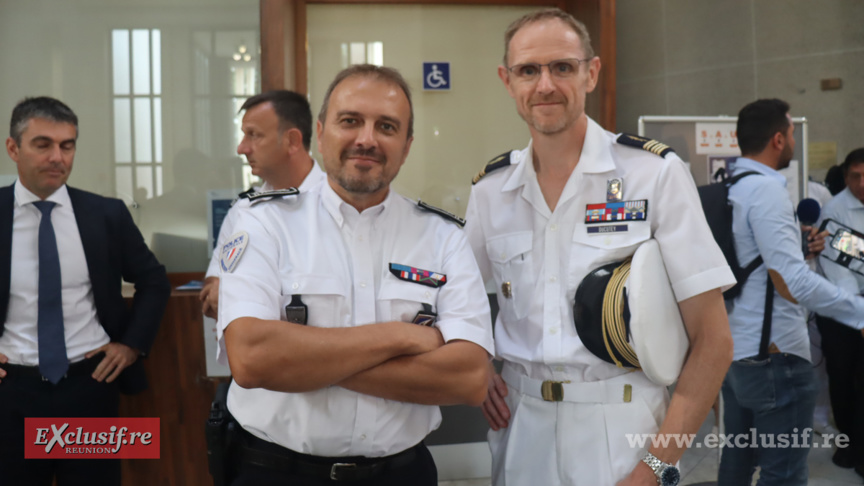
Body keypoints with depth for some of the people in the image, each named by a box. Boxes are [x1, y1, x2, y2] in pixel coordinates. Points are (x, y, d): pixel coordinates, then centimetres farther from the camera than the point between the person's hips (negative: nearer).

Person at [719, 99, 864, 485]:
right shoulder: (766, 188, -17)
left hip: (735, 348, 9)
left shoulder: (729, 188, 10)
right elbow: (791, 282, -24)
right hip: (773, 353, -9)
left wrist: (799, 247, 17)